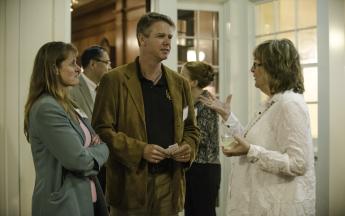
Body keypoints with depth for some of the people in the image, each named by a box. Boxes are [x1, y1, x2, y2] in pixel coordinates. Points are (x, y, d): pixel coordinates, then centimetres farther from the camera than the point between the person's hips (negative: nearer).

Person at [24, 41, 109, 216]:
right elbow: (79, 160, -24)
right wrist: (102, 148, -5)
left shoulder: (64, 104, 12)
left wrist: (96, 143, -6)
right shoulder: (46, 108, -19)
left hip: (84, 198, 9)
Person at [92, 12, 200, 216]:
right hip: (131, 182, -4)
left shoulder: (180, 84, 11)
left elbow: (191, 128, 18)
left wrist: (188, 147, -3)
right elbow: (101, 129, -8)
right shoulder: (115, 80, -4)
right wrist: (140, 150, -18)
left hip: (170, 182, 4)